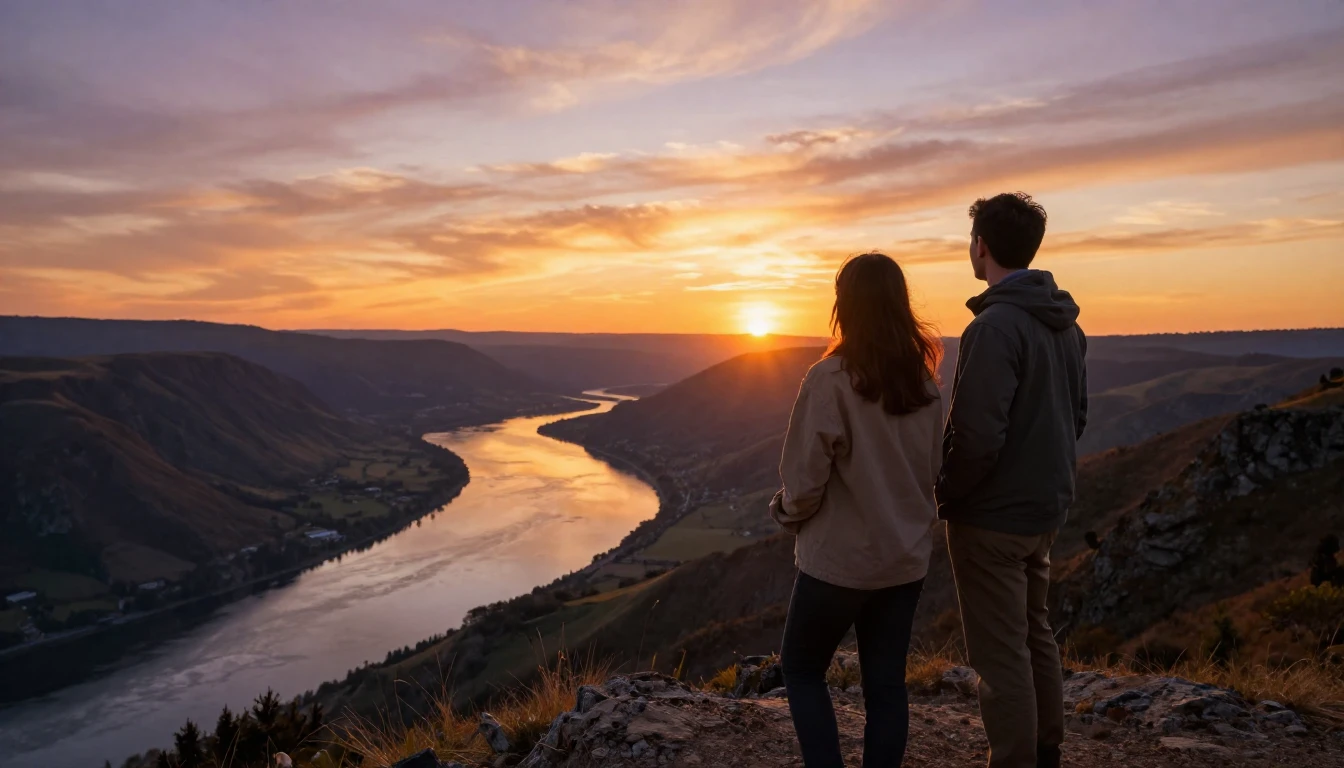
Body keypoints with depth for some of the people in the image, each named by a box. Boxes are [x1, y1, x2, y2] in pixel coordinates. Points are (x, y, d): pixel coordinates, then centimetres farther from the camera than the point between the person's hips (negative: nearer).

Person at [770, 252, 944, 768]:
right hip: (906, 556, 6)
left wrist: (787, 513, 4)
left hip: (841, 559, -5)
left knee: (801, 668, 15)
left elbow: (805, 477, -16)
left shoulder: (830, 379, -19)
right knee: (887, 684, 15)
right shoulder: (923, 381, 1)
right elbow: (933, 470, 8)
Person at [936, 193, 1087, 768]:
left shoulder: (996, 326, -22)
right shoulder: (1064, 323, 6)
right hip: (1046, 507, 9)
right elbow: (1077, 414, 13)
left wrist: (947, 494, -10)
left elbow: (978, 435, -25)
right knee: (1035, 636, 22)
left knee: (1000, 654, 3)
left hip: (993, 516, -9)